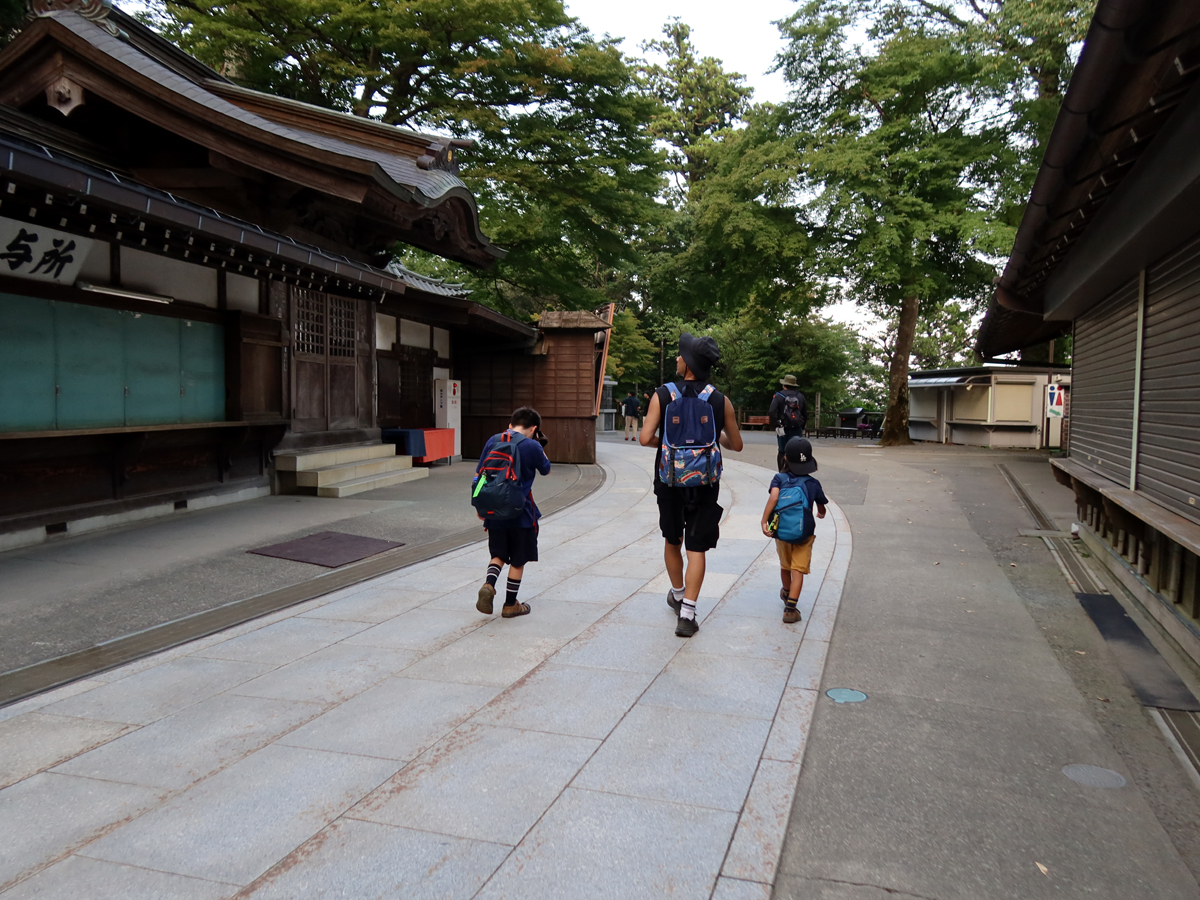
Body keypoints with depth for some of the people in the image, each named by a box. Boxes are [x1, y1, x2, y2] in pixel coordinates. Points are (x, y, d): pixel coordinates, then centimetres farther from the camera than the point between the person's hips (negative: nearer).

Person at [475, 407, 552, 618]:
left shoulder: (492, 441, 3)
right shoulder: (532, 446, -10)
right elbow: (546, 470, 7)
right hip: (521, 512, -4)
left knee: (499, 554, 17)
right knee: (518, 559, 11)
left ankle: (488, 585, -10)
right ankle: (510, 605, 19)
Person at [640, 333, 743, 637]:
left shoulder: (662, 395, -7)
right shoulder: (721, 401, -4)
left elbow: (645, 438, -14)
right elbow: (736, 445, 4)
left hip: (669, 480, 1)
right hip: (705, 484, 0)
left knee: (672, 541, 21)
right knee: (696, 548, 3)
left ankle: (678, 594, 39)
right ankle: (687, 614, -2)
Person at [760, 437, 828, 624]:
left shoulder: (779, 479, 0)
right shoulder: (813, 483, 3)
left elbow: (773, 497, -18)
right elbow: (821, 508, 17)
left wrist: (764, 521, -20)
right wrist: (821, 514, 41)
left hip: (781, 533, 2)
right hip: (804, 534, -2)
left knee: (785, 566, 24)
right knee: (798, 570, 1)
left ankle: (786, 593, 49)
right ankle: (790, 608, -7)